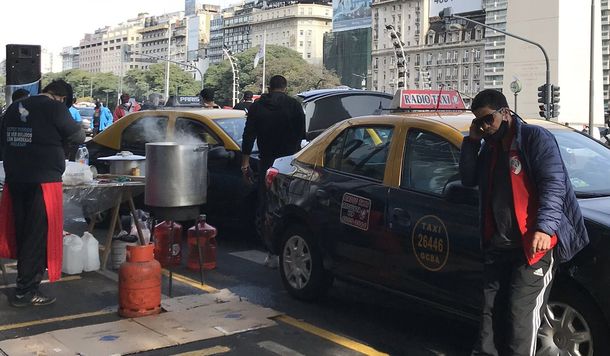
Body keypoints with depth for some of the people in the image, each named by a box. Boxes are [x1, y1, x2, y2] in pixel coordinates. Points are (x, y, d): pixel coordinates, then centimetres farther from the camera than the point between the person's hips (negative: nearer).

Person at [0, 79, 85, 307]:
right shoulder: (55, 107, -10)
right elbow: (77, 136, -4)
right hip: (43, 181, -7)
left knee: (22, 234, 17)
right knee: (39, 236, 0)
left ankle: (25, 282, 28)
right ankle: (26, 291, 2)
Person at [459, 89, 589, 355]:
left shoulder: (535, 138, -6)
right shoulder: (489, 147, 18)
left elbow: (553, 184, -15)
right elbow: (469, 179, 15)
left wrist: (544, 227, -27)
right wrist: (472, 141, 5)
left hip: (534, 245, -7)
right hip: (497, 245, 7)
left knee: (521, 313, -9)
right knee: (492, 312, 10)